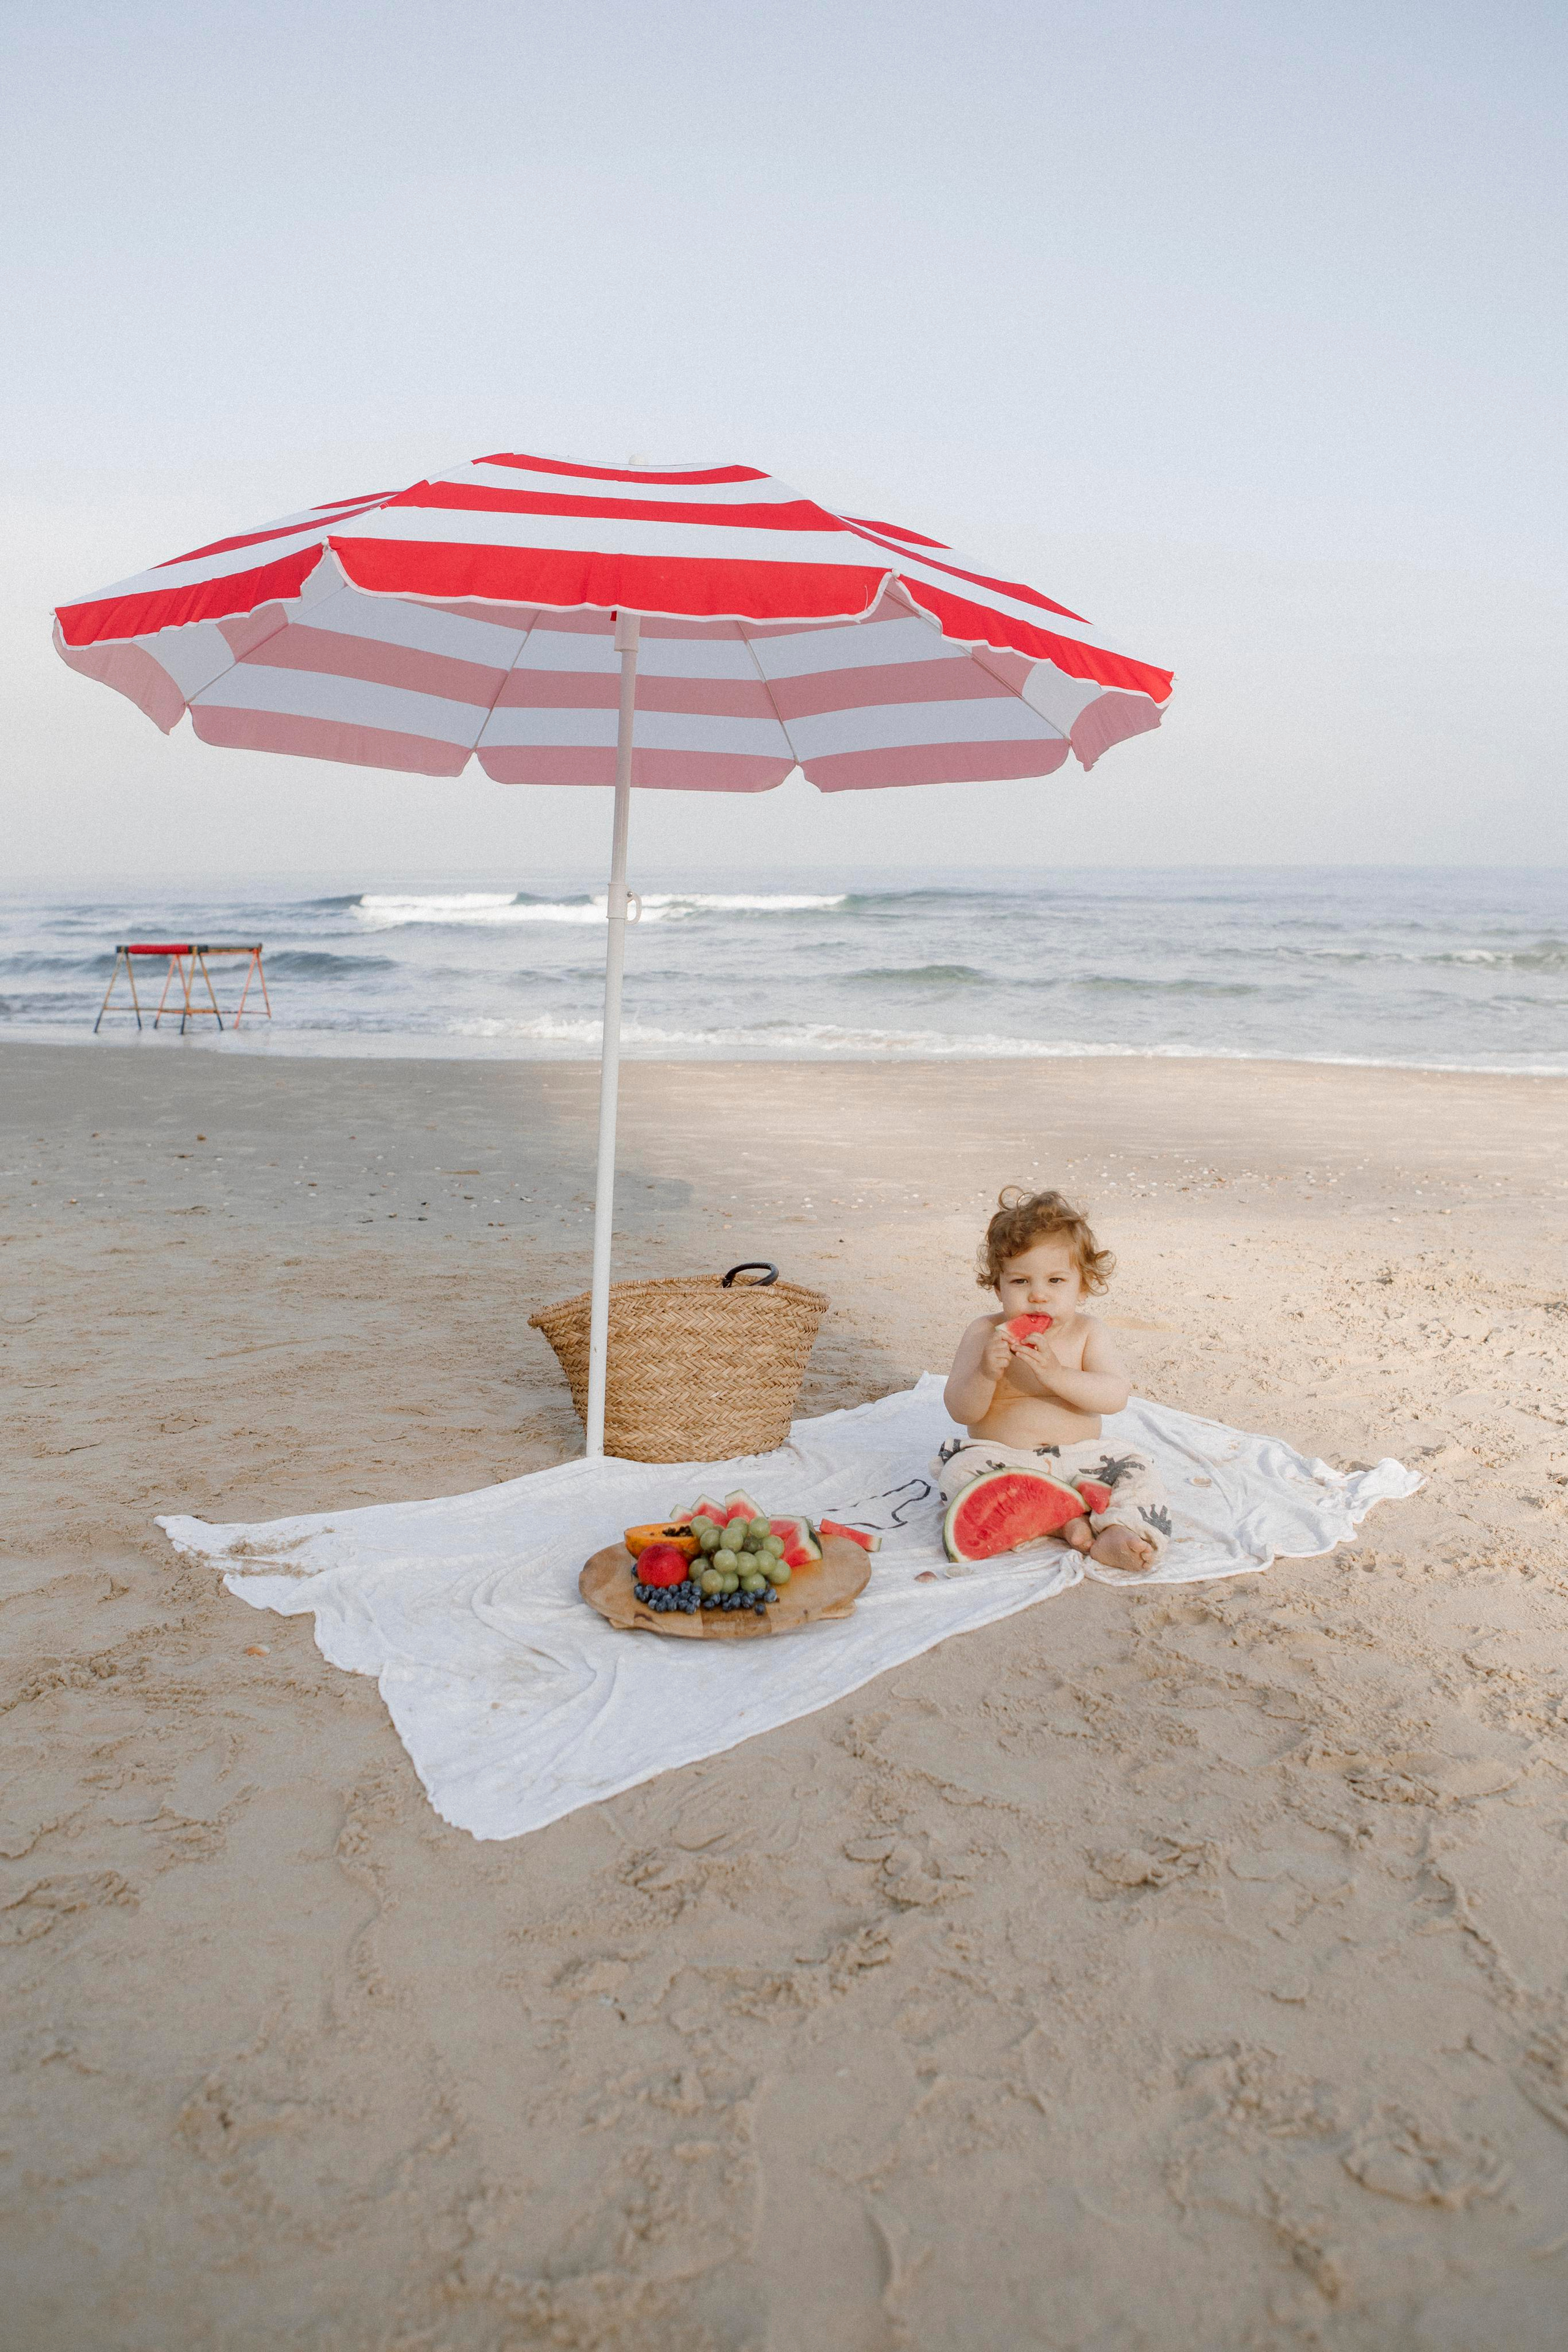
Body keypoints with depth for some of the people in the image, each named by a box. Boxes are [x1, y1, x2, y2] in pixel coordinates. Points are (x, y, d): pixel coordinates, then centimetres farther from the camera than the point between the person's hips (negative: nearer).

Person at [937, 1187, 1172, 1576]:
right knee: (961, 1471, -29)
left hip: (1078, 1457, 1)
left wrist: (1056, 1373, -30)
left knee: (1136, 1470, -18)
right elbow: (962, 1412, -7)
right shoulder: (985, 1333, -2)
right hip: (999, 1459, -1)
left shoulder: (1087, 1333, 1)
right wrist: (986, 1373, -28)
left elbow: (1116, 1396, -15)